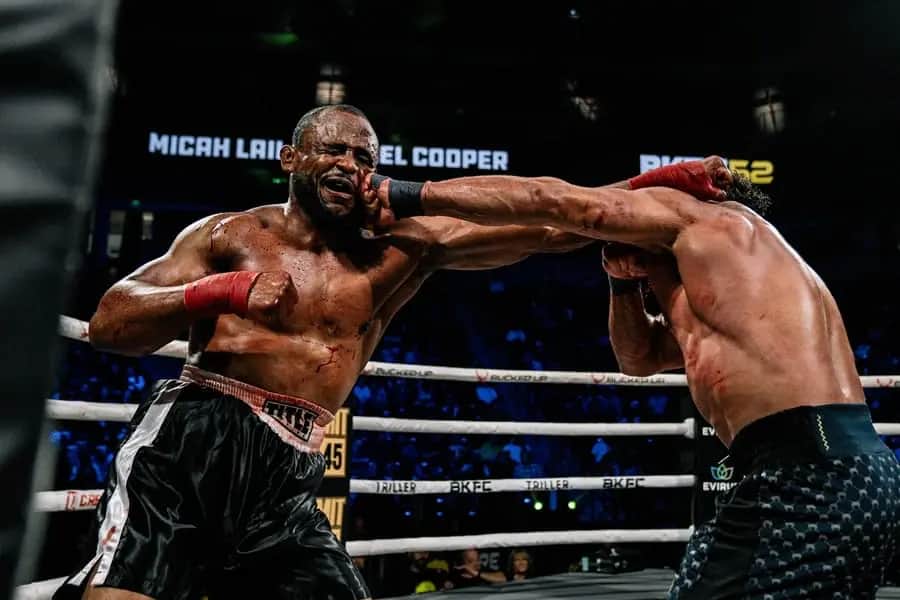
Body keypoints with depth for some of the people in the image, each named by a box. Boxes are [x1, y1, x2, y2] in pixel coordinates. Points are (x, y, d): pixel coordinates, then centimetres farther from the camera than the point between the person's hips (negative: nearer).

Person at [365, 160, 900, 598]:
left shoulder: (703, 217, 4)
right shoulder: (721, 286, 28)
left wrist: (414, 196, 11)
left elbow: (547, 200, 5)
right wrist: (625, 278, 22)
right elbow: (640, 357, 38)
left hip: (816, 472, -10)